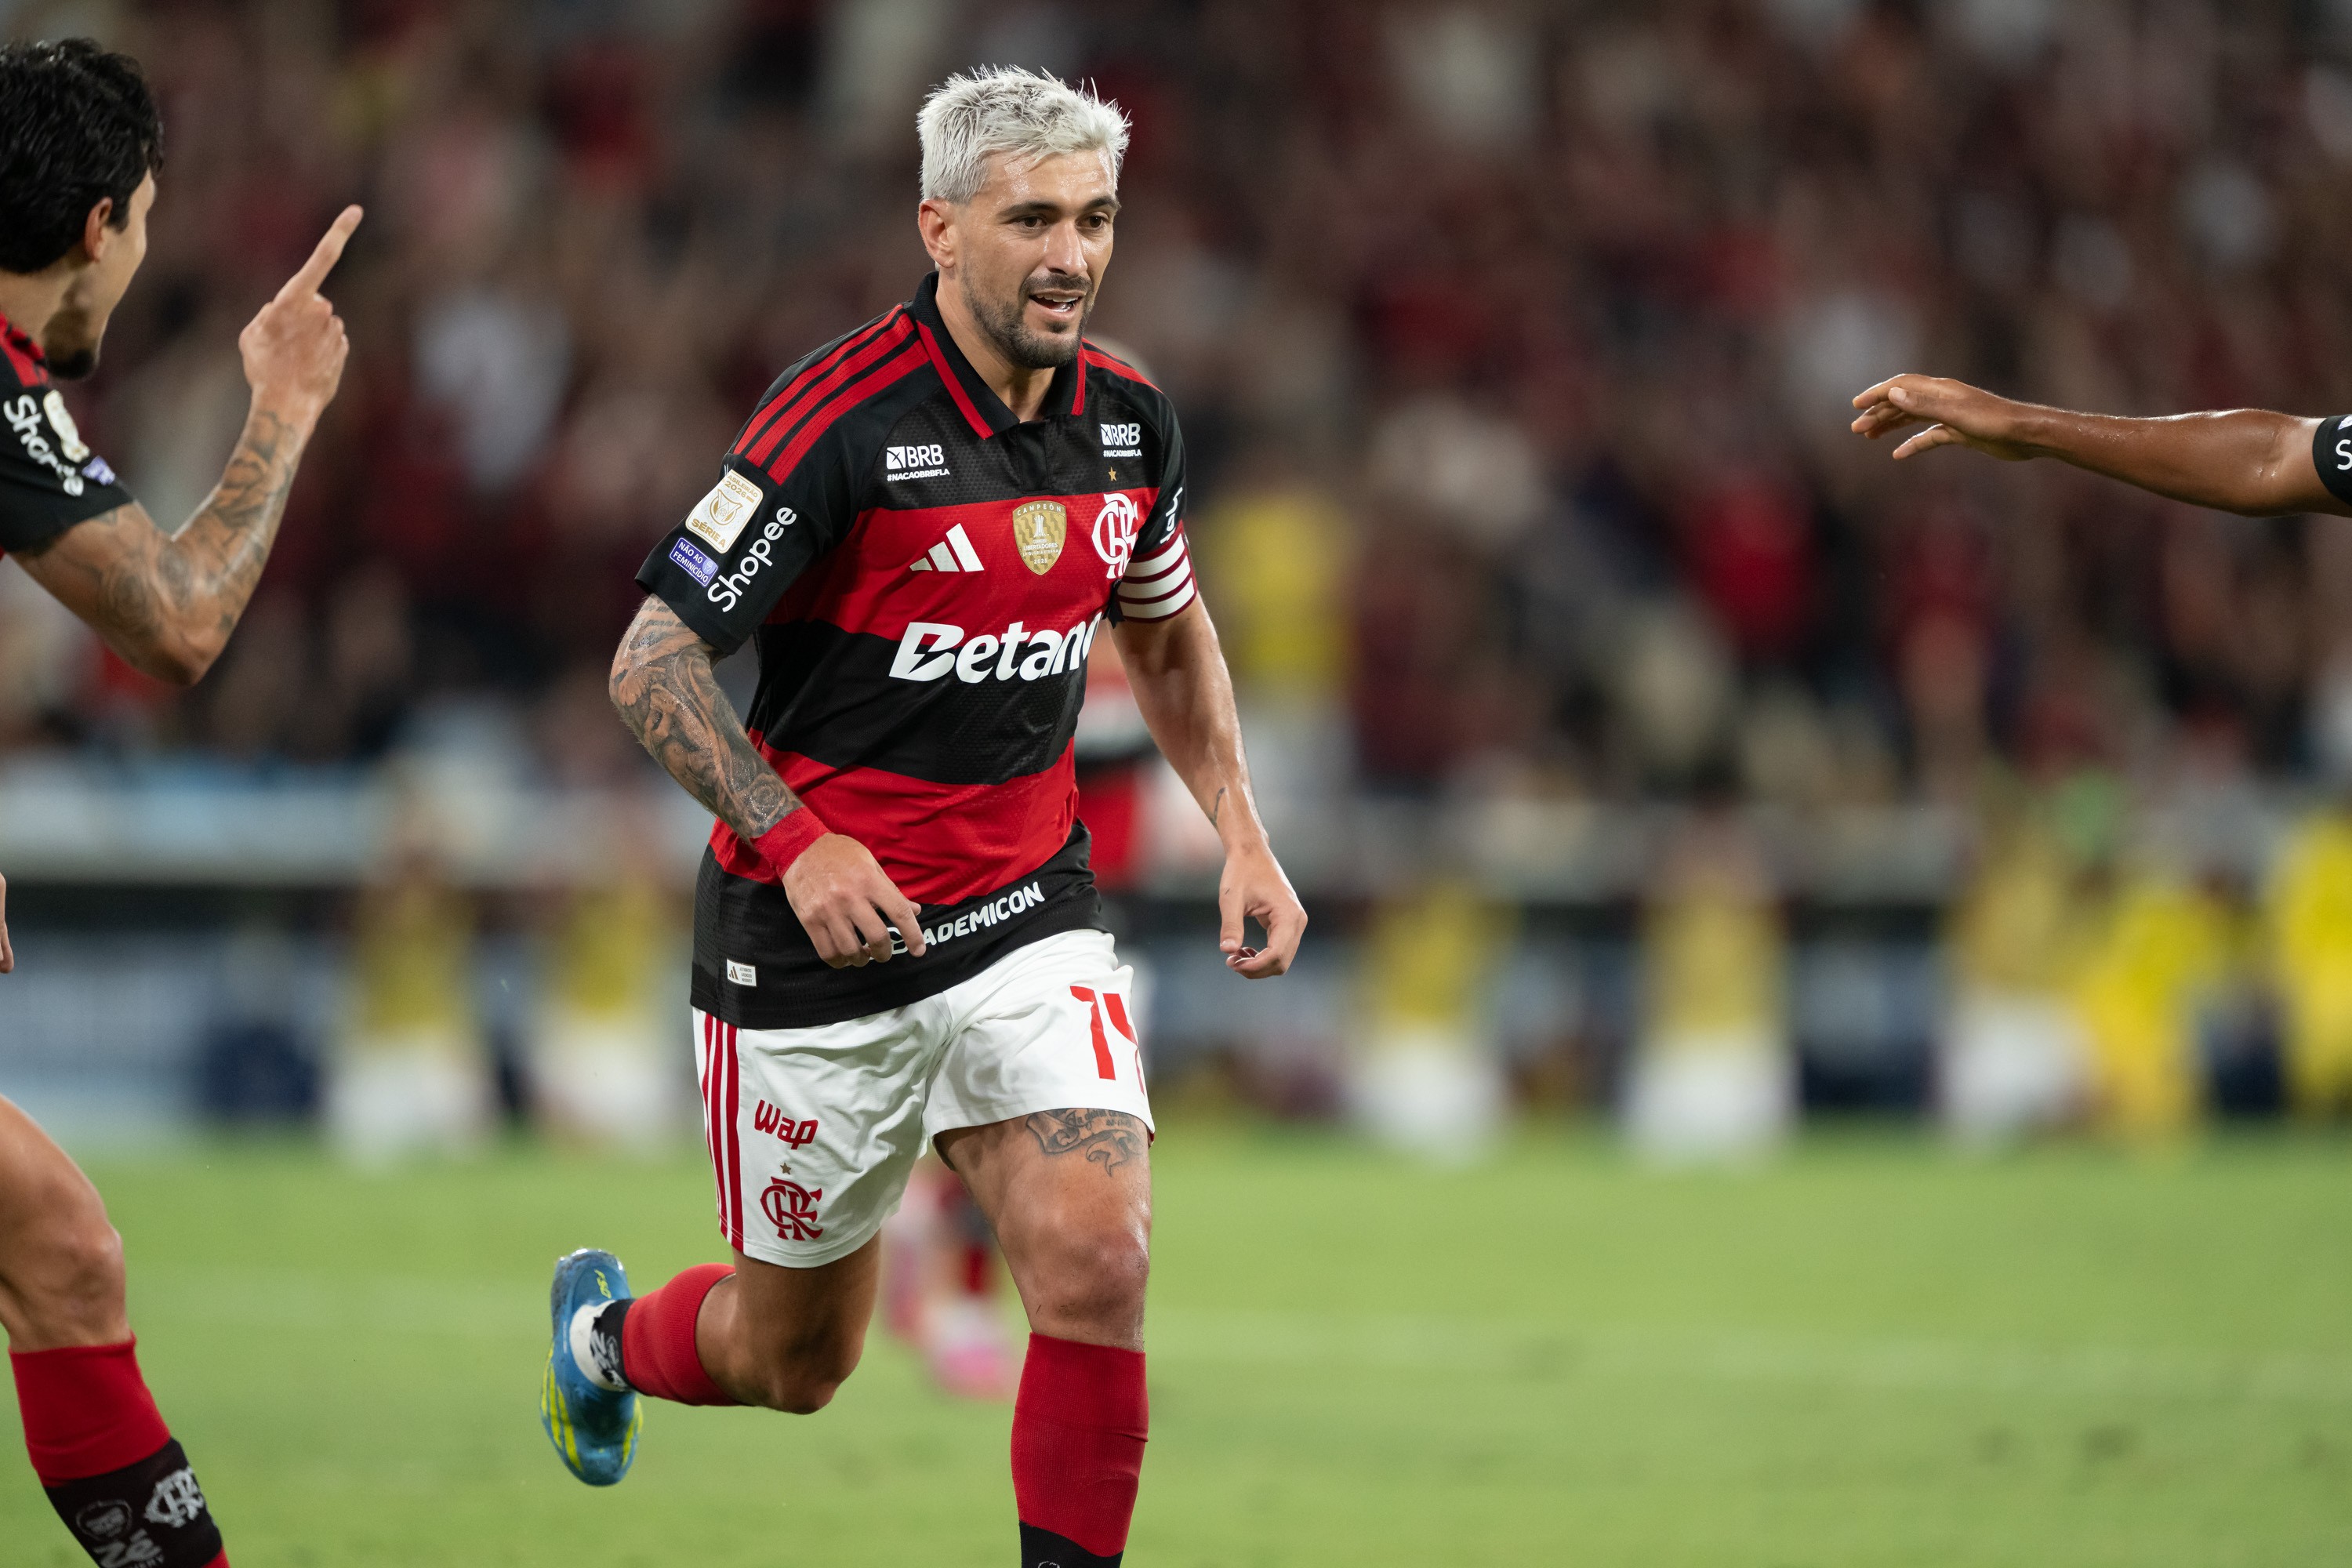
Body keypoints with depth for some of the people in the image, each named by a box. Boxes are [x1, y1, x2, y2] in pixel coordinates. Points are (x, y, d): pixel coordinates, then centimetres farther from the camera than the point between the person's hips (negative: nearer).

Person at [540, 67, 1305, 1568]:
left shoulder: (1129, 419, 0)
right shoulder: (844, 419, -19)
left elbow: (1169, 634, 20)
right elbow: (653, 660, -16)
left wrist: (1243, 833, 8)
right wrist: (794, 839, -29)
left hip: (1027, 918, 4)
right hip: (817, 936, -4)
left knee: (1098, 1265, -18)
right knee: (796, 1357, 11)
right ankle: (607, 1330, 45)